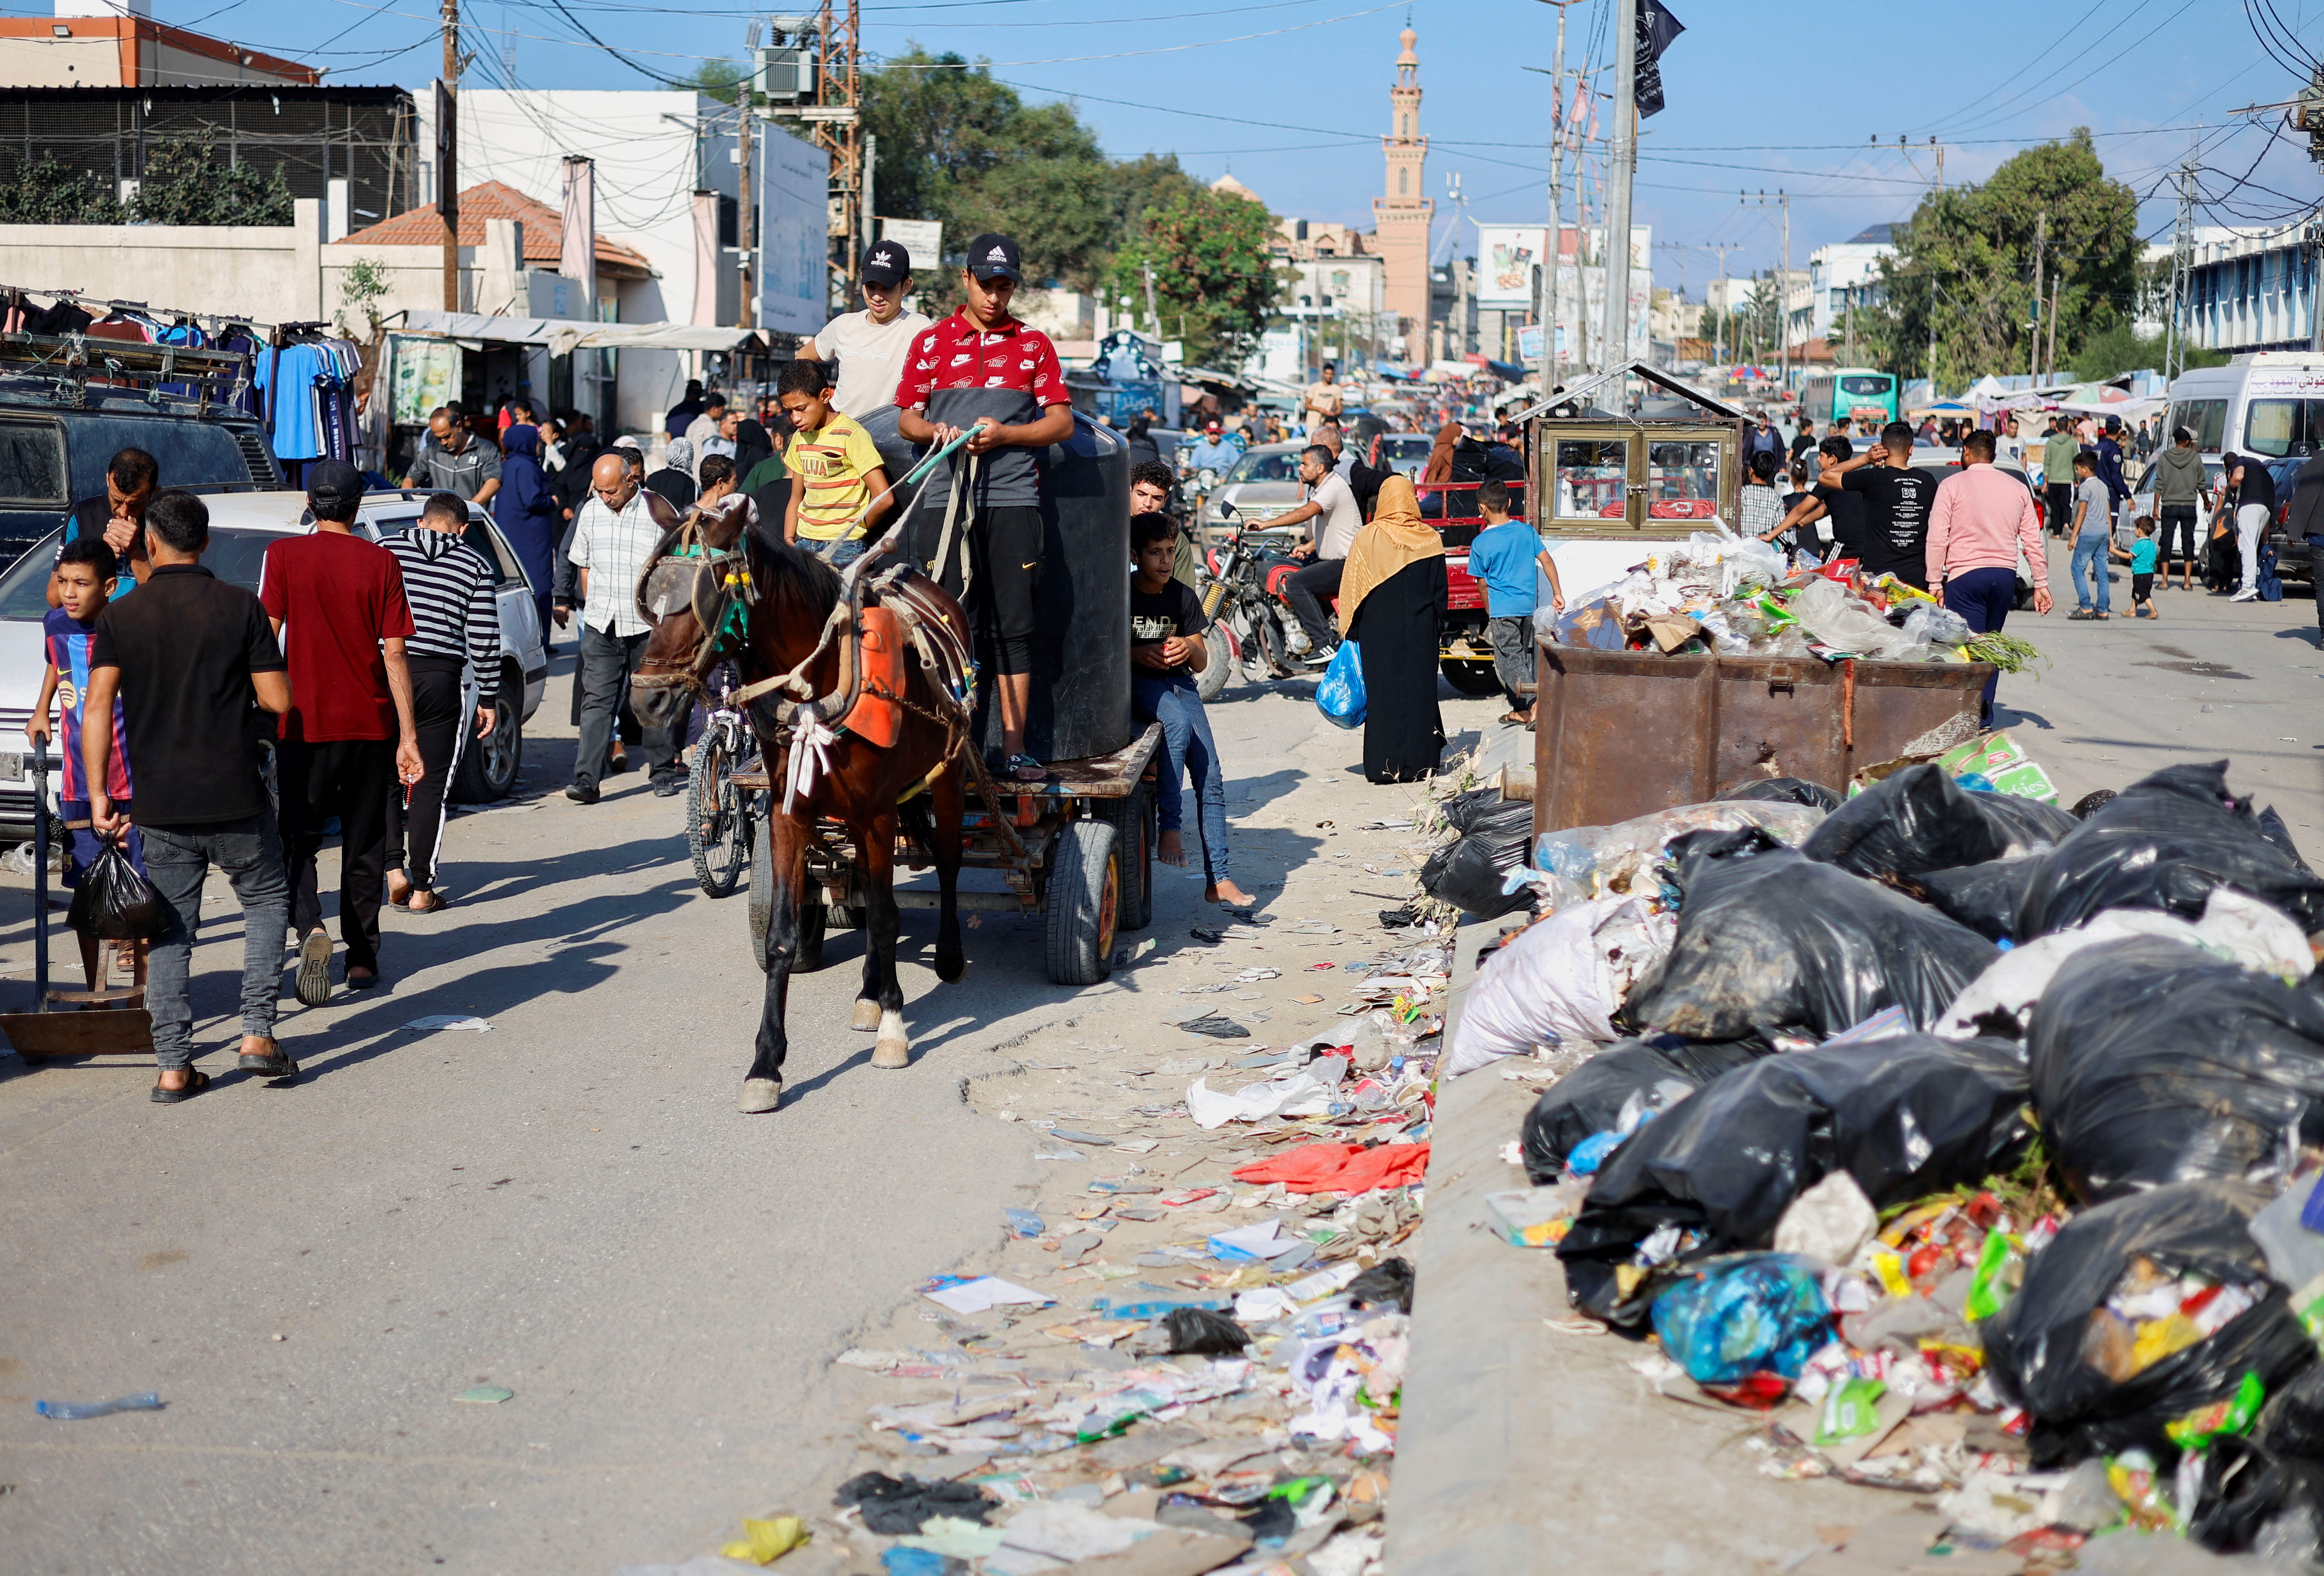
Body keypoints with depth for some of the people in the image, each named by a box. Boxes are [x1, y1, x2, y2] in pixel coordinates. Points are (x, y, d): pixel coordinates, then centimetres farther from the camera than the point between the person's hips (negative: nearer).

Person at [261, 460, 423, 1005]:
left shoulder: (284, 555, -4)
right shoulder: (381, 562, -3)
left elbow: (267, 638, -7)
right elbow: (394, 655, -5)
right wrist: (408, 737, -2)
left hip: (304, 725, -1)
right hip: (370, 725, 1)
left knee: (297, 839, 8)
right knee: (364, 846, 14)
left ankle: (311, 928, -18)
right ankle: (363, 957, 20)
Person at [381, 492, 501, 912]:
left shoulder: (385, 549, 7)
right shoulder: (474, 565, 4)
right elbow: (484, 639, 1)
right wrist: (488, 699, 8)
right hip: (440, 679, -1)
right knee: (430, 787, 5)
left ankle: (394, 869, 3)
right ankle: (421, 889, 6)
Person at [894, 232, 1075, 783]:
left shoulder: (1034, 345, 13)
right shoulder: (931, 341, 14)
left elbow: (1062, 423, 8)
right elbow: (907, 419, 13)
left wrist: (1004, 434, -8)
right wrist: (939, 432, -9)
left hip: (1012, 496, 0)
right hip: (945, 495, 0)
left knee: (1012, 627, -3)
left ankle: (1013, 751, -2)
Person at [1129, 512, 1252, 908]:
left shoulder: (1183, 597, 9)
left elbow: (1202, 663, 13)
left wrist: (1189, 649, -9)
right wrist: (1136, 654, -18)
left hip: (1178, 681, 4)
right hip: (1136, 683, -4)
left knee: (1211, 781, -9)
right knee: (1179, 721, -38)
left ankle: (1218, 880, -7)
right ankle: (1169, 827, -33)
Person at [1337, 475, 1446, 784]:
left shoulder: (1367, 538, -5)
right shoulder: (1430, 539, 0)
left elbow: (1353, 591, -3)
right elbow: (1440, 590, 4)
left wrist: (1351, 632, 5)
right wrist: (1439, 629, 13)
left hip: (1378, 630, -2)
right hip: (1421, 631, 2)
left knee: (1382, 692, 1)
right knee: (1420, 692, 7)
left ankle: (1385, 766, 0)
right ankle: (1419, 763, 8)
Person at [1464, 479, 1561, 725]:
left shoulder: (1481, 543, -9)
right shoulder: (1527, 531, 2)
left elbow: (1483, 584, 0)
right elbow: (1547, 561, 2)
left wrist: (1490, 613, 13)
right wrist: (1557, 594, 9)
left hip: (1502, 609, -5)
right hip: (1528, 606, 5)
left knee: (1510, 659, -2)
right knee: (1523, 656, 14)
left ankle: (1534, 701, -21)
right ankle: (1521, 710, 17)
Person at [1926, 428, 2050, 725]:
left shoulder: (1952, 485, 0)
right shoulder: (2017, 488, 13)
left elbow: (1937, 539, -5)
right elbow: (2033, 541, 12)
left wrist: (1935, 583, -2)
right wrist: (2041, 583, 15)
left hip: (1965, 575, -4)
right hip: (2005, 575, 5)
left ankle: (1976, 718, -20)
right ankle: (1984, 717, 14)